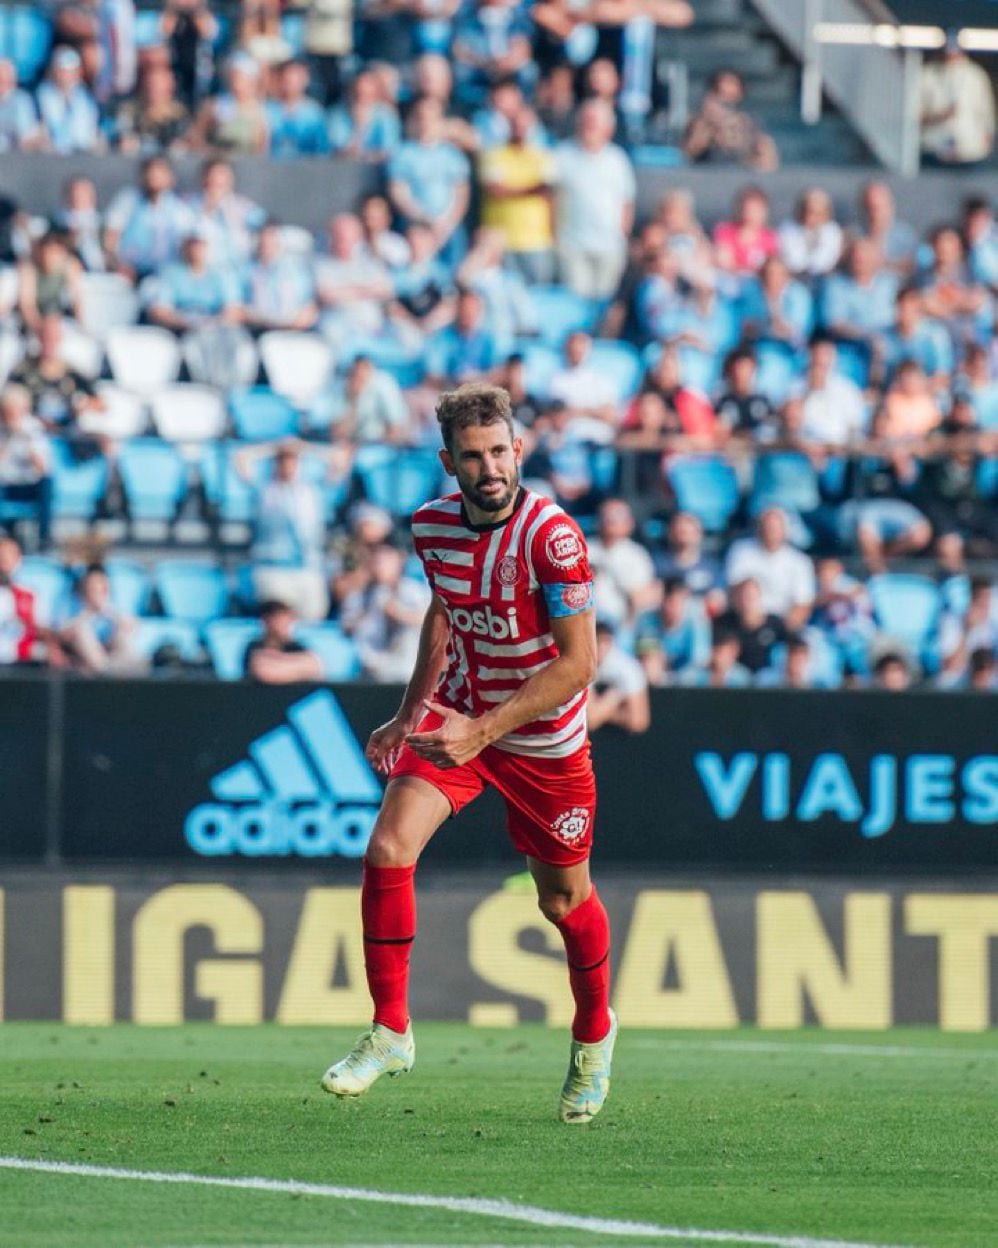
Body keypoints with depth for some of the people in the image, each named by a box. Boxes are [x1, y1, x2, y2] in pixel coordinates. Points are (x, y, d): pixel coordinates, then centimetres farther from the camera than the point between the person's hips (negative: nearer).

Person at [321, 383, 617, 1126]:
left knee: (563, 899, 11)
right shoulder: (432, 526, -7)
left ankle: (593, 1035, 40)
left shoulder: (551, 535, -25)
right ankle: (390, 1031, -5)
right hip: (458, 715, 4)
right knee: (388, 850, -18)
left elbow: (577, 662, -25)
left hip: (543, 737, -4)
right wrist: (409, 715, 17)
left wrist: (482, 730, -29)